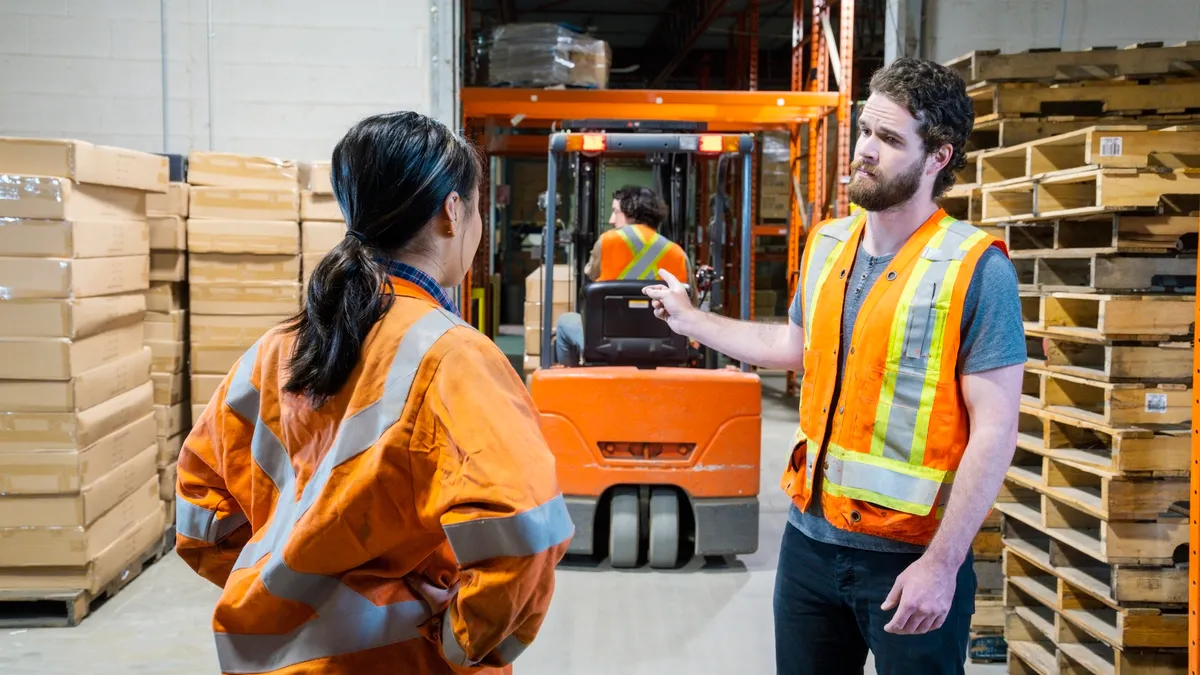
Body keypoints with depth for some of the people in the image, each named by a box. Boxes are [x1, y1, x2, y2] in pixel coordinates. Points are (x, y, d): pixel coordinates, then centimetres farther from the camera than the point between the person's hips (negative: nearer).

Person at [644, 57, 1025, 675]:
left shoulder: (976, 269, -14)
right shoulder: (827, 245, 5)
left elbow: (994, 429, -16)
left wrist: (942, 563, -19)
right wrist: (692, 320, 28)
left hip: (910, 555, -6)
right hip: (811, 536, 6)